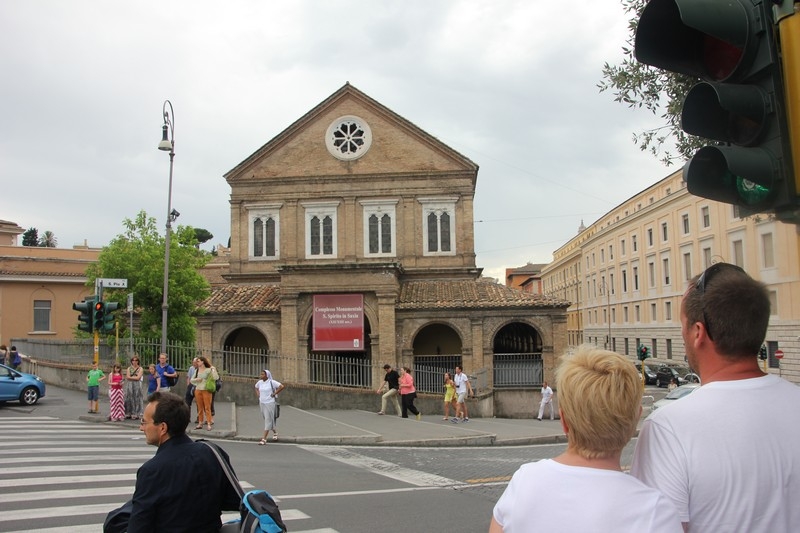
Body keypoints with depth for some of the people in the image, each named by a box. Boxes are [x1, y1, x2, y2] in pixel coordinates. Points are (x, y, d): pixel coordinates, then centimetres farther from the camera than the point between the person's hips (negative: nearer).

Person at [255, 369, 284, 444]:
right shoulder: (259, 382, 4)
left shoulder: (272, 382, -13)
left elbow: (282, 386, -19)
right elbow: (256, 387, 26)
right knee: (266, 419, 17)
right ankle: (275, 432, 40)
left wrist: (274, 393, -15)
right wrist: (258, 394, 9)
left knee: (268, 420, -7)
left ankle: (264, 439, -8)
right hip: (262, 403, 7)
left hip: (270, 403, -7)